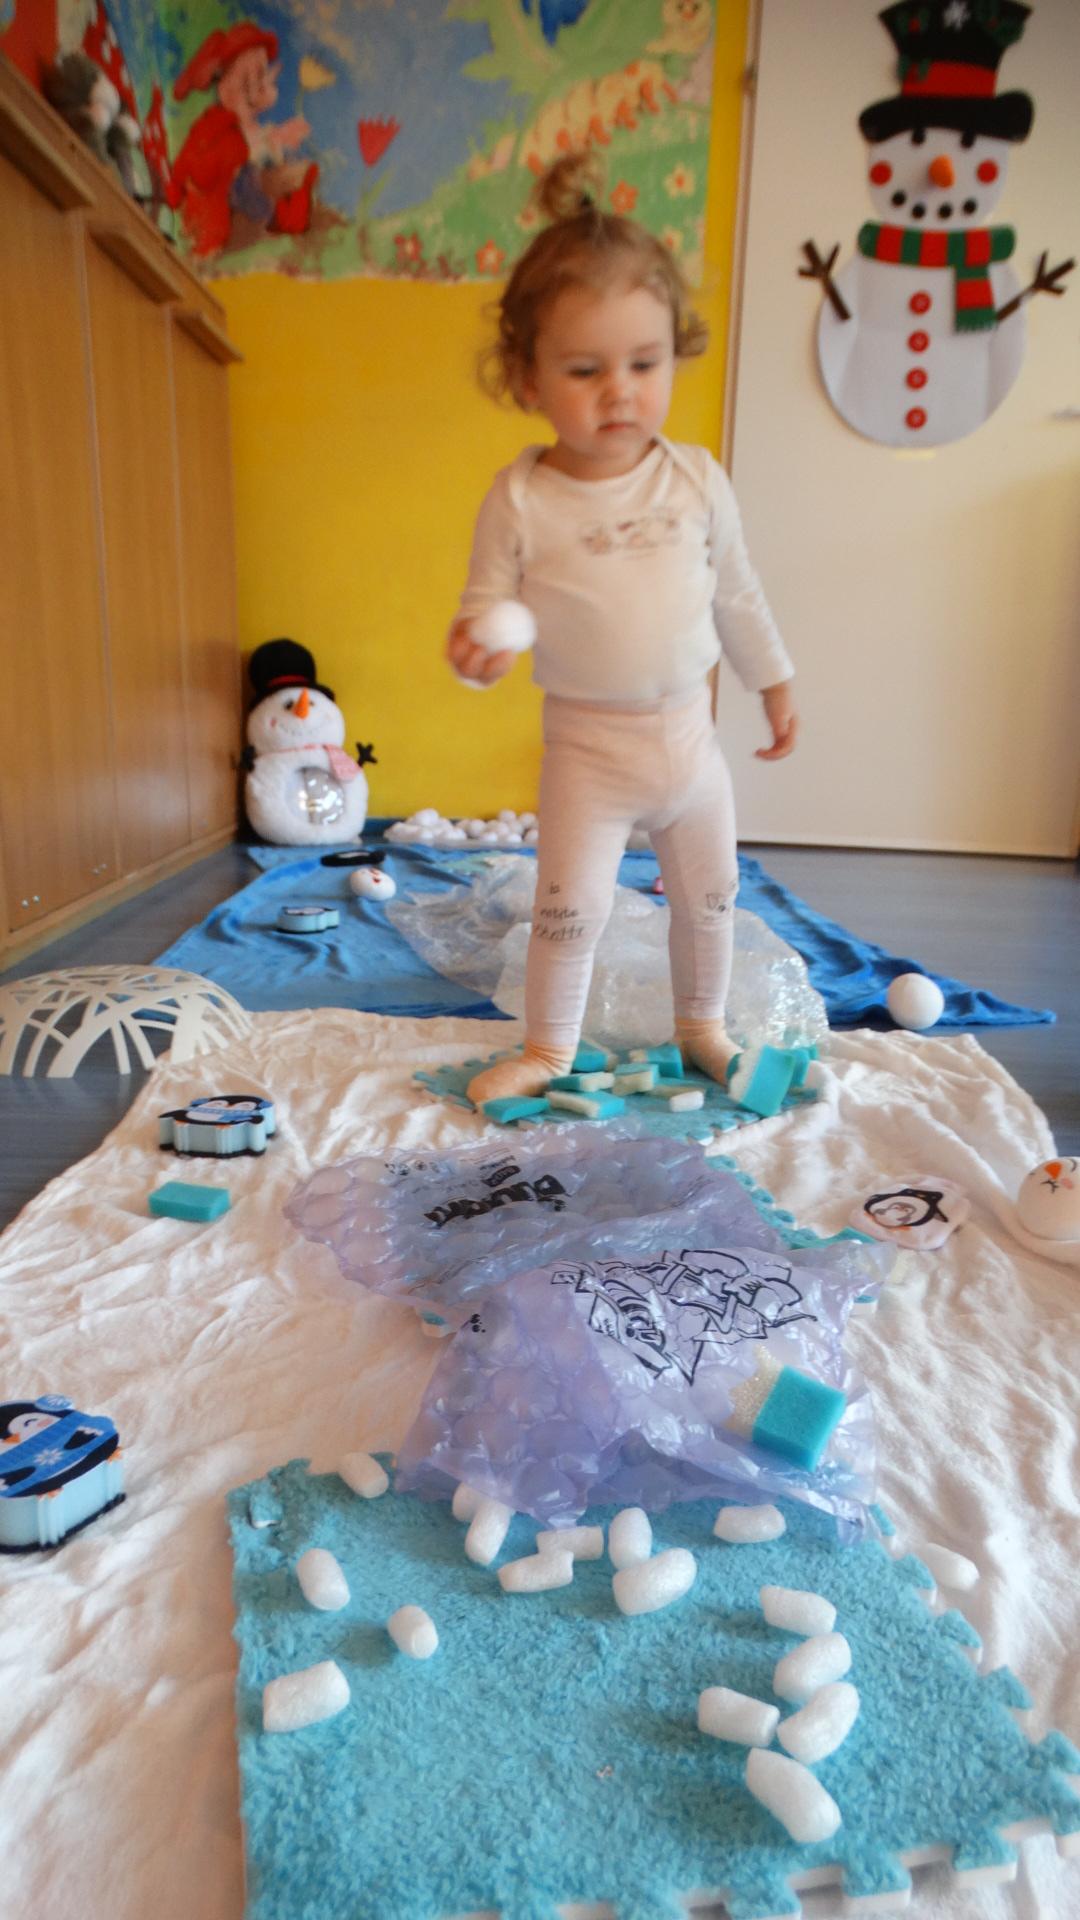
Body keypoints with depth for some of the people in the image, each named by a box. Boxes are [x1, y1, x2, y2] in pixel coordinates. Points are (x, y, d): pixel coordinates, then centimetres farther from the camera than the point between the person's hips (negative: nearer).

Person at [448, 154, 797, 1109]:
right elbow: (486, 602, -8)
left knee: (709, 896, 16)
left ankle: (702, 1024, 40)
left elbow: (737, 593, 9)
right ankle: (549, 1046, 23)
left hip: (689, 732, 4)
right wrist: (476, 648, -31)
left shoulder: (699, 479, -2)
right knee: (569, 909, 0)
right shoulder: (521, 498, -11)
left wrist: (773, 680, 16)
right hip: (587, 744, -3)